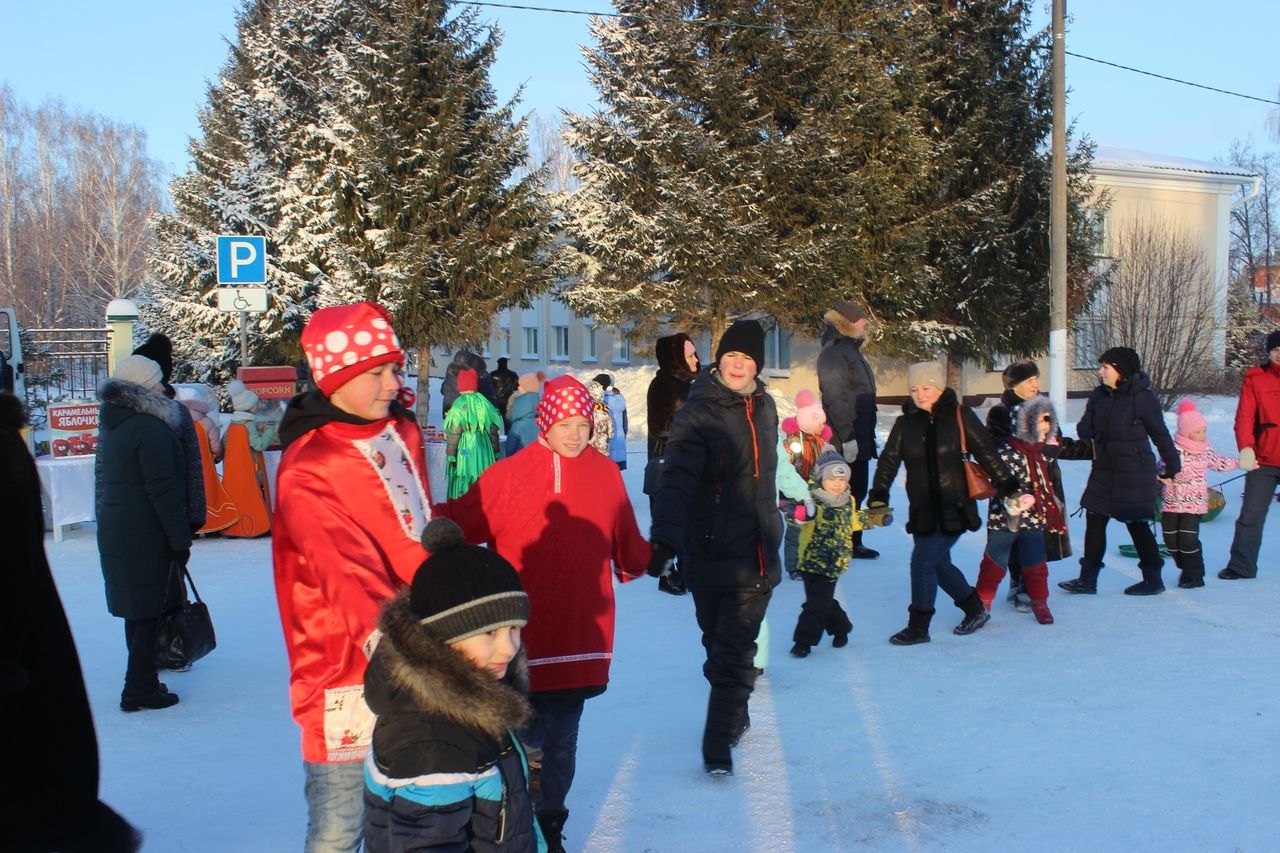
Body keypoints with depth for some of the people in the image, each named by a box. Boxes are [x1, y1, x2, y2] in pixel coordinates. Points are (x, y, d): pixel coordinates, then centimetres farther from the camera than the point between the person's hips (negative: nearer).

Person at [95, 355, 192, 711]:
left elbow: (102, 480, 18)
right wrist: (180, 538, -14)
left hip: (113, 534, 9)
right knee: (151, 612, -2)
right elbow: (163, 490, -19)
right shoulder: (151, 429, -17)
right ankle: (139, 691, 0)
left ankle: (142, 683, 25)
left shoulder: (111, 425, 11)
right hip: (147, 537, -9)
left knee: (137, 610, 17)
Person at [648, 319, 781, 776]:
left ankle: (719, 743, 5)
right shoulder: (698, 413, -12)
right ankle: (734, 719, 32)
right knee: (720, 644, 10)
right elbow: (677, 478, -26)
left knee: (735, 649, 0)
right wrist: (665, 537, -40)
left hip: (757, 551, 4)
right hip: (710, 552, -4)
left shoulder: (764, 405, 8)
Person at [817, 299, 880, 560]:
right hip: (846, 440, -10)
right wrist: (847, 437, -25)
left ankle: (852, 543, 24)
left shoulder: (851, 350, 18)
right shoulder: (834, 351, -14)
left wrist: (867, 436, 21)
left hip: (859, 438, 10)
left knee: (857, 491, 15)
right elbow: (835, 397, -22)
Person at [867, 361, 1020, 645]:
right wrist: (878, 498, -9)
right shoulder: (905, 422, 4)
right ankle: (975, 610, 36)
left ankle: (918, 627, 7)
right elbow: (888, 461, 1)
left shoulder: (959, 415, -6)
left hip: (954, 508, -5)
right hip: (923, 511, 5)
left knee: (923, 562, -7)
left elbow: (986, 453, -3)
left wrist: (1011, 489, -2)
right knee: (939, 563, 14)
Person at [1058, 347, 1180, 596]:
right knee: (1094, 521, 6)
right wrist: (1086, 431, -19)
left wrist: (1172, 467, -1)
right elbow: (1085, 427, 6)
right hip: (1104, 471, 6)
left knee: (1137, 525, 3)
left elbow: (1160, 434, -7)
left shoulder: (1143, 398, -13)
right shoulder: (1099, 396, 4)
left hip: (1135, 474, -6)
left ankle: (1153, 579, 18)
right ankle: (1087, 579, 14)